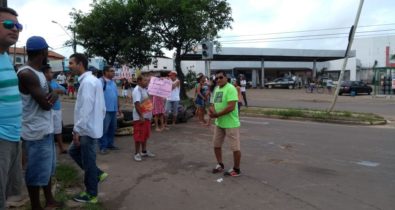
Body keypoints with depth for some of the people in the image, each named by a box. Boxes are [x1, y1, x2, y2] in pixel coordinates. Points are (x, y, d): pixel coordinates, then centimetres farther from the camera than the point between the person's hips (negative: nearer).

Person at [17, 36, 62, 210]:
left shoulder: (39, 73, 12)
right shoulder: (26, 74, -20)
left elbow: (51, 94, 11)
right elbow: (46, 104, -23)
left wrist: (53, 95, -12)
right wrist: (50, 98, 0)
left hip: (46, 129, 10)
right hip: (36, 132, -10)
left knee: (48, 168, 20)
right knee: (37, 172, 3)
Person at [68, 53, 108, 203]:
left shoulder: (87, 82, -19)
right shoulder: (93, 80, 11)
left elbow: (86, 109, -24)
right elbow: (102, 106, 15)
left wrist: (77, 130, -18)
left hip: (87, 130, -10)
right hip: (91, 127, 10)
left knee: (88, 162, 3)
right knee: (73, 151, 22)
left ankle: (91, 195, 19)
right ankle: (98, 174, 25)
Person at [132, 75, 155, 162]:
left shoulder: (145, 89, 8)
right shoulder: (137, 90, -18)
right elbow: (137, 104, -25)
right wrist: (141, 116, -26)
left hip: (147, 116, 9)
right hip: (140, 117, -9)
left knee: (145, 135, 17)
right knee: (139, 136, -1)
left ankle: (144, 151, 28)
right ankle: (137, 153, 8)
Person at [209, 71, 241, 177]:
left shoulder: (230, 88, -17)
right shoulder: (216, 89, 11)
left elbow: (231, 107, -25)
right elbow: (213, 103, 14)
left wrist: (216, 115, -19)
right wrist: (212, 109, -11)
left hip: (231, 124, -9)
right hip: (219, 123, 9)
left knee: (235, 147, 3)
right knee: (216, 145, 18)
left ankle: (236, 170, 19)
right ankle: (220, 165, 36)